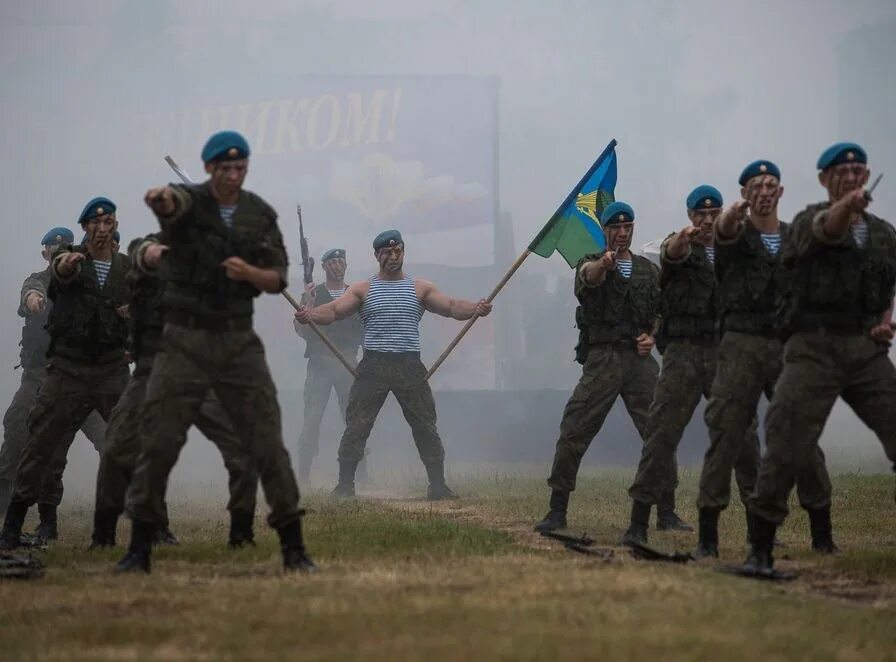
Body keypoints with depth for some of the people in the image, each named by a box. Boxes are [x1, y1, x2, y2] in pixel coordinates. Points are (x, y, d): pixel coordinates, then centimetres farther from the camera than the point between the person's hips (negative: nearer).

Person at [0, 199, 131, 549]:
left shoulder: (128, 267, 9)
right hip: (67, 368, -2)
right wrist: (67, 263, -49)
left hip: (112, 369, 2)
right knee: (41, 445, -1)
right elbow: (59, 272, -24)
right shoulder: (68, 258, 1)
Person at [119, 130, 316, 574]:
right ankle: (139, 549, 10)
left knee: (268, 444, -2)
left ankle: (294, 549, 5)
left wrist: (249, 272, -17)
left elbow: (278, 279, 6)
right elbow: (173, 203, -32)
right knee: (158, 444, -2)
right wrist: (161, 199, -57)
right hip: (184, 340, -2)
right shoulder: (190, 202, -5)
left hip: (239, 341, 2)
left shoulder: (261, 215, 6)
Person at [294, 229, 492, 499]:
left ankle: (438, 485, 8)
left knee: (425, 426, 2)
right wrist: (310, 314, -23)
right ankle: (345, 484, 4)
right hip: (374, 365, -1)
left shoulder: (420, 288, 11)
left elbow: (451, 307, 2)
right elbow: (334, 310, -2)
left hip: (410, 367, 1)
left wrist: (475, 308, -19)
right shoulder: (362, 289, 8)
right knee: (356, 426, -3)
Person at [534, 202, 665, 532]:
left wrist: (652, 336, 3)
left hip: (640, 359, 3)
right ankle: (557, 510, -2)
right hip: (602, 357, -3)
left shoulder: (649, 270, 19)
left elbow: (662, 311, 25)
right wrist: (604, 263, -43)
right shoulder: (592, 264, 6)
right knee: (573, 431, -9)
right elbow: (588, 278, -19)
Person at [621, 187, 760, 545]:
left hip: (726, 353, 3)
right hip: (684, 352, -3)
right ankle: (638, 522, -6)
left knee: (743, 433, 2)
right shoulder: (679, 247, 4)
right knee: (662, 432, -7)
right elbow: (673, 253, -22)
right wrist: (682, 238, -46)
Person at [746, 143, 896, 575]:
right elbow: (828, 231, -25)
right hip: (815, 346, -4)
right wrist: (849, 205, -49)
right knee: (788, 446, -10)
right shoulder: (809, 220, 1)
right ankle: (761, 550, -2)